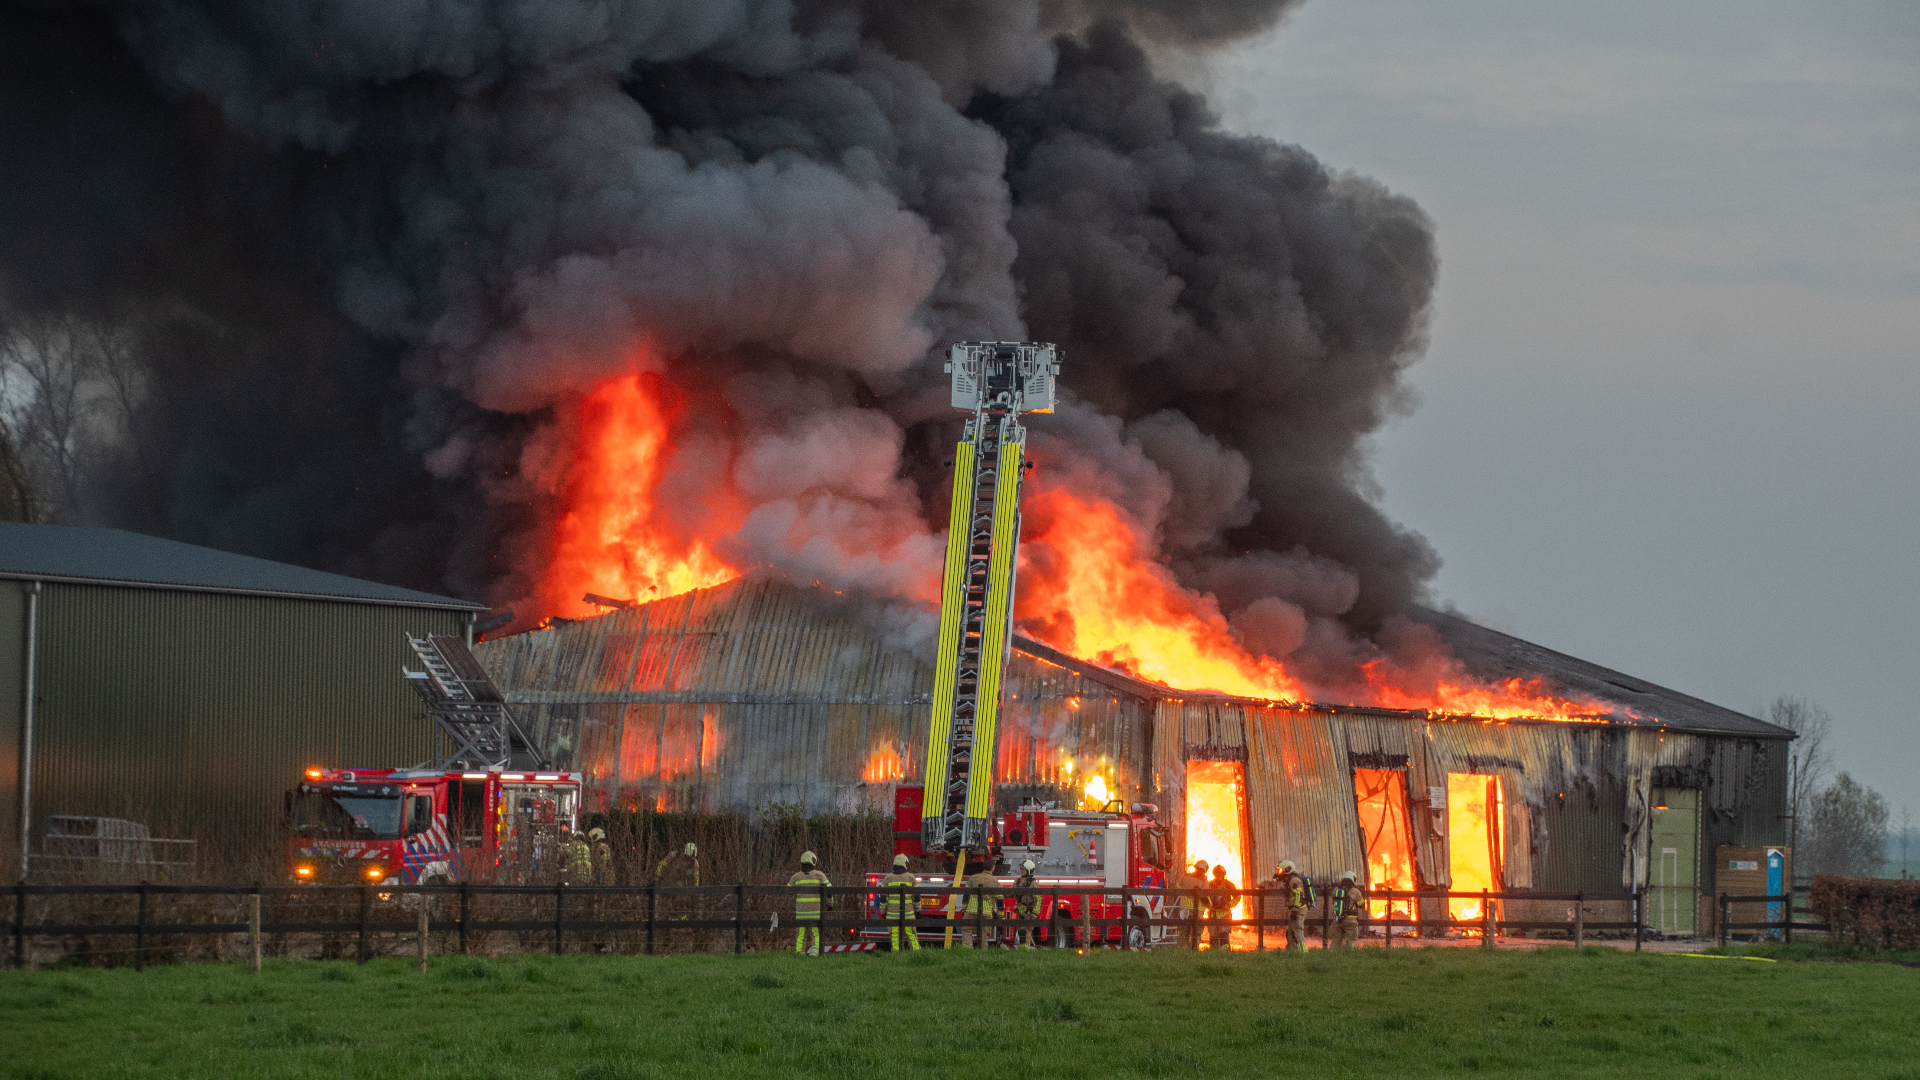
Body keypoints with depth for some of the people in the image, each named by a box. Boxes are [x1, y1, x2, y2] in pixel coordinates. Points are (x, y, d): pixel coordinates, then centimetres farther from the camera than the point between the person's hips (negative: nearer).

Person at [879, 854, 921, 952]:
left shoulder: (888, 878, 1)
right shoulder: (910, 877, 1)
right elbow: (916, 896, 4)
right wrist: (918, 910, 14)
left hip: (892, 913, 0)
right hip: (908, 913, 0)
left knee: (894, 935, 3)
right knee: (911, 935, 5)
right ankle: (916, 953, 0)